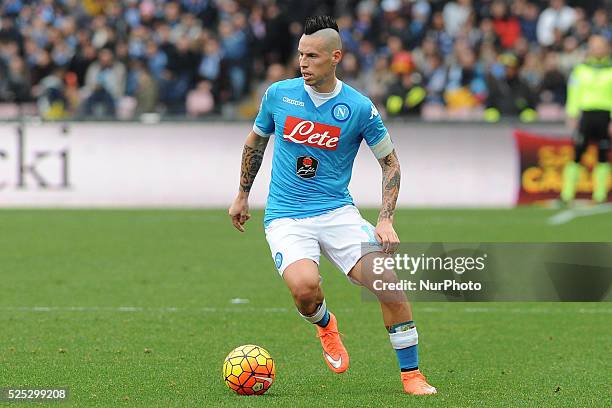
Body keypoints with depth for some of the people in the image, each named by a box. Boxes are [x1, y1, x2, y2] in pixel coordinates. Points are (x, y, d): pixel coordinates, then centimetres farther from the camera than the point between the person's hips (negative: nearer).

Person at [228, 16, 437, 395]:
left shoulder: (359, 107, -6)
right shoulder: (279, 94, -1)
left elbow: (390, 162, 5)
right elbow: (255, 142, 18)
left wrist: (386, 220, -6)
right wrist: (242, 197, 24)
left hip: (337, 211, 0)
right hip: (285, 217, 0)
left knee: (387, 280, -19)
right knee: (305, 285, -29)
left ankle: (412, 374, -1)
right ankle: (325, 325, 10)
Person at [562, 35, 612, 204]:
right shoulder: (581, 69, 11)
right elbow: (573, 93, 10)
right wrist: (572, 116, 2)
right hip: (585, 114, 1)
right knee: (577, 155, -4)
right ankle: (567, 194, 0)